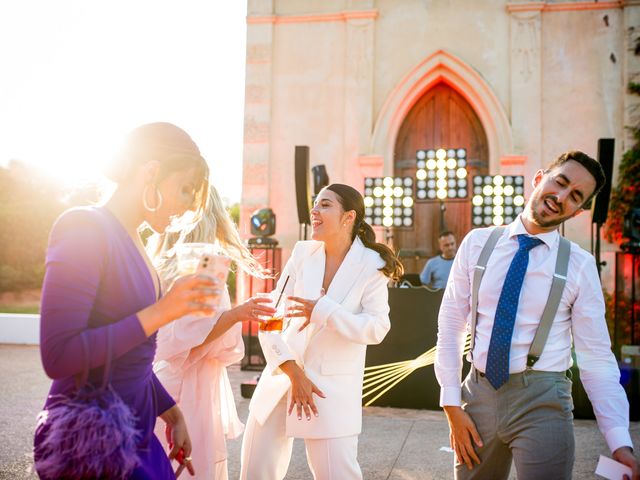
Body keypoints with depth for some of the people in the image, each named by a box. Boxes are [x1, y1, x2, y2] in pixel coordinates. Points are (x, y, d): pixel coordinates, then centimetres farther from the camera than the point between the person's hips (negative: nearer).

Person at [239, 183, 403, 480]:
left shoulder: (371, 265, -7)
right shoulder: (303, 252, 0)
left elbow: (377, 328, -14)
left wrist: (323, 311, -24)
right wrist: (293, 372, -11)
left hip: (332, 388, -3)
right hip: (282, 378, 4)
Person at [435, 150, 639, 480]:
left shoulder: (580, 265, -5)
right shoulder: (478, 243, 0)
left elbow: (596, 358, -5)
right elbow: (450, 326, 1)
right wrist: (452, 406, -3)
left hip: (543, 402, -2)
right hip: (479, 393, 2)